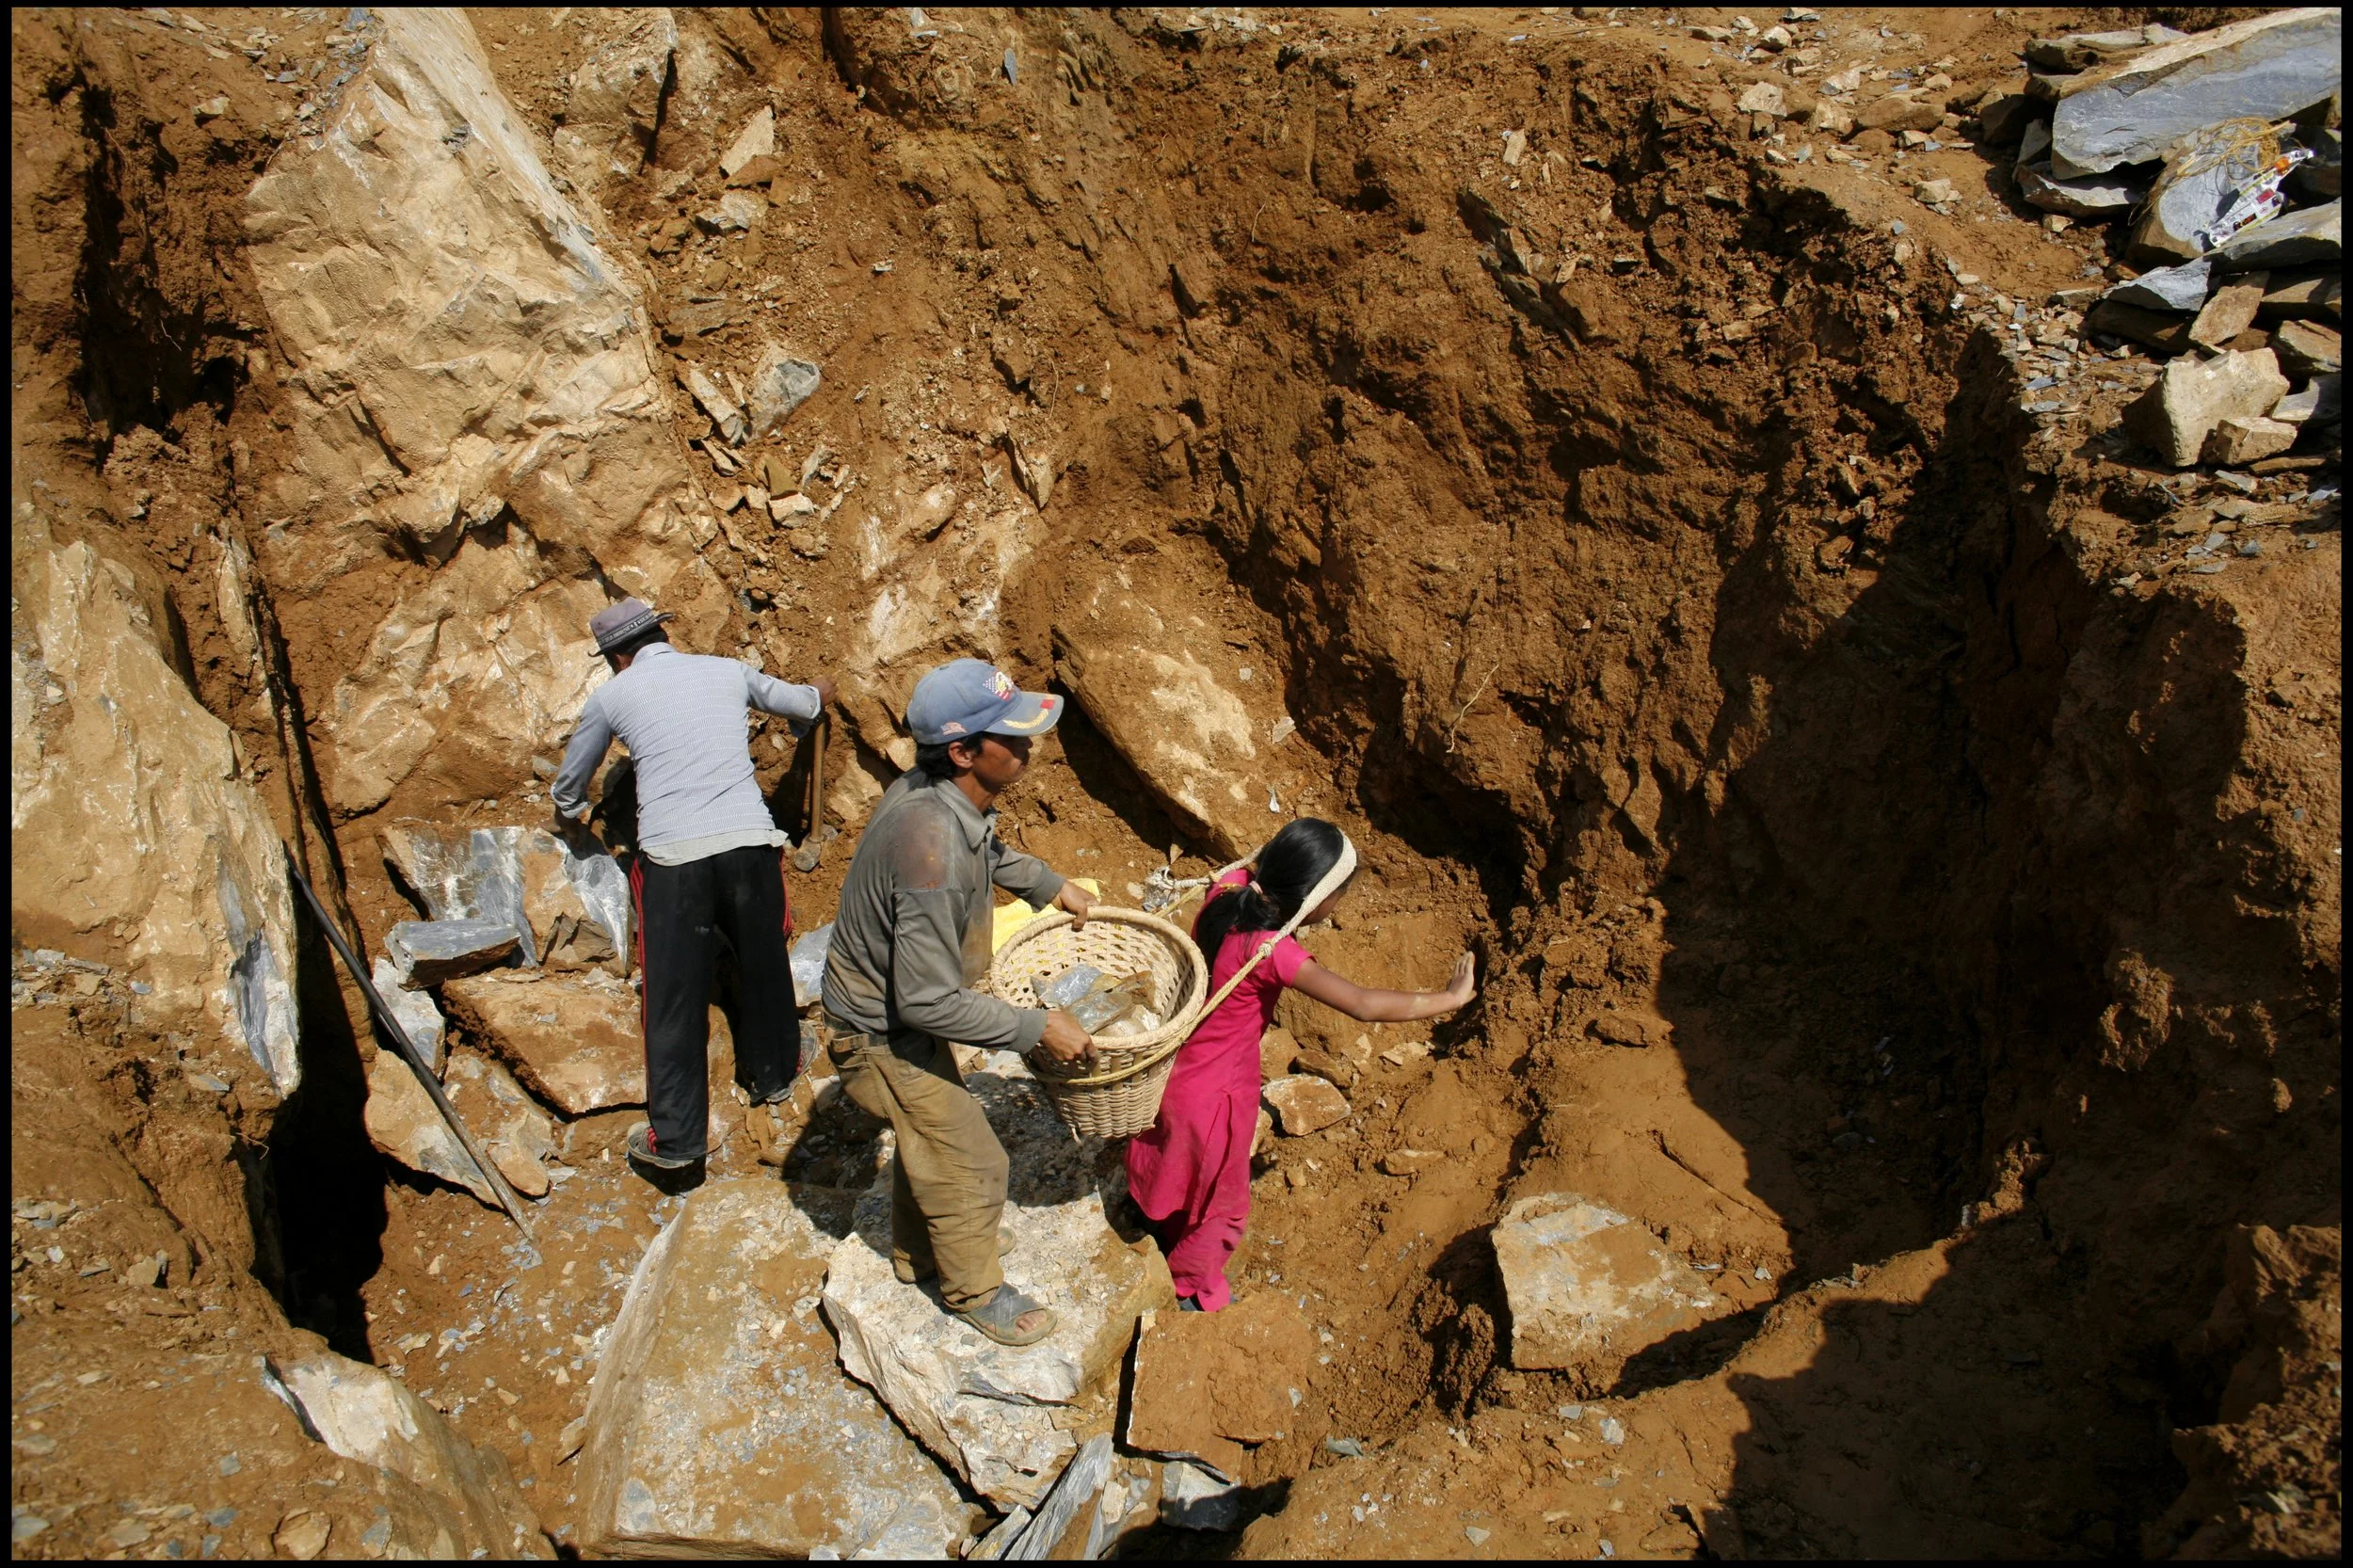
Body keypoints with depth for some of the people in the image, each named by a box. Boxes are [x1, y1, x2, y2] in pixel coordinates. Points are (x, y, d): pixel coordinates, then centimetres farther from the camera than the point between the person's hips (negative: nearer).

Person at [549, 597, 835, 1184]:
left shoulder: (612, 696, 11)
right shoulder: (728, 671, 15)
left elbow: (571, 778, 27)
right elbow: (802, 704, 33)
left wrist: (568, 818, 50)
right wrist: (818, 694, 58)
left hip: (672, 856, -2)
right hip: (750, 842, 2)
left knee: (673, 1000, 6)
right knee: (765, 971, 20)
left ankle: (674, 1140, 12)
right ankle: (773, 1081, 40)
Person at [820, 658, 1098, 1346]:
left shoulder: (944, 794, -11)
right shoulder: (933, 848, -40)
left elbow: (985, 850, 17)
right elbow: (930, 1001, -34)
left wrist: (1051, 886, 16)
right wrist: (1039, 1027, -27)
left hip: (901, 1001, 9)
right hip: (884, 1031, -9)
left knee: (929, 1133, 28)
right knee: (967, 1162, 8)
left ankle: (917, 1252, 52)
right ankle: (974, 1289, 35)